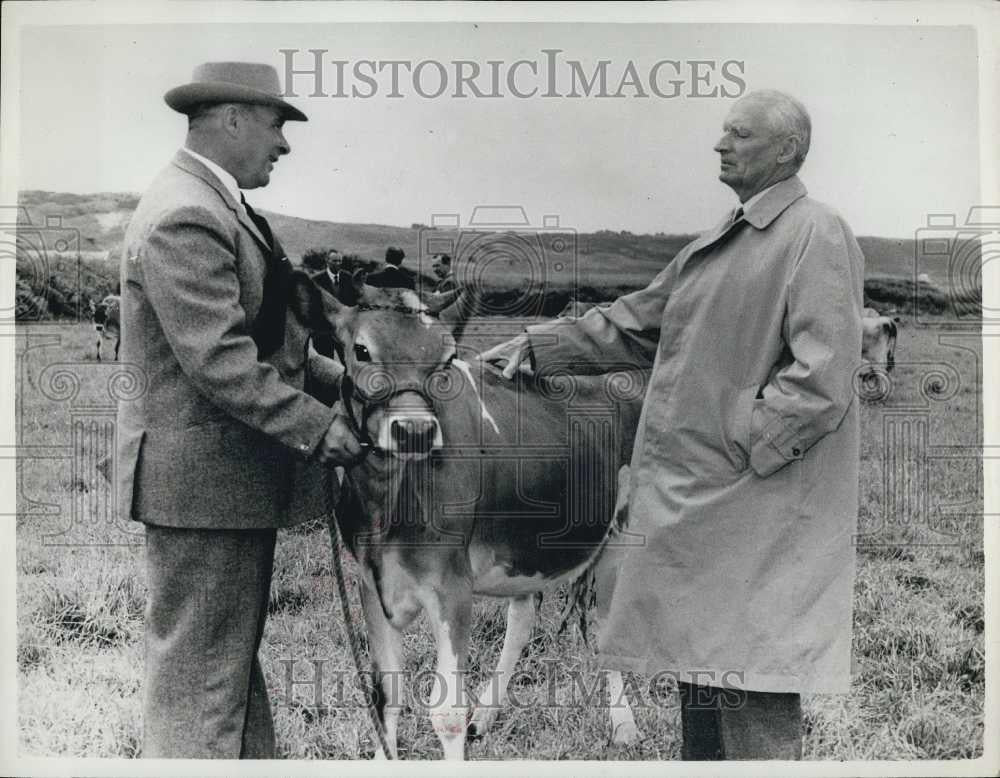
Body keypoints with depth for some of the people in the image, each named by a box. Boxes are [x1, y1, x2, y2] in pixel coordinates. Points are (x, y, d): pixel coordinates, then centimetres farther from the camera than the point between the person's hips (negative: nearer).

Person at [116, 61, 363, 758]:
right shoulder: (185, 217, -18)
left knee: (235, 658, 19)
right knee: (200, 670, -1)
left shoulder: (214, 204, 15)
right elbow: (218, 361, -24)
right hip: (203, 474, -11)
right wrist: (317, 425, -22)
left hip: (233, 472, 11)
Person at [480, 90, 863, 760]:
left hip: (757, 501, -9)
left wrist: (738, 444, -17)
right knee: (699, 668, 19)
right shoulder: (720, 243, 17)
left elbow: (820, 380, -20)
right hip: (695, 498, 9)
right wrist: (536, 346, 15)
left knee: (752, 690, -5)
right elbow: (635, 322, 20)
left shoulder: (818, 235, -11)